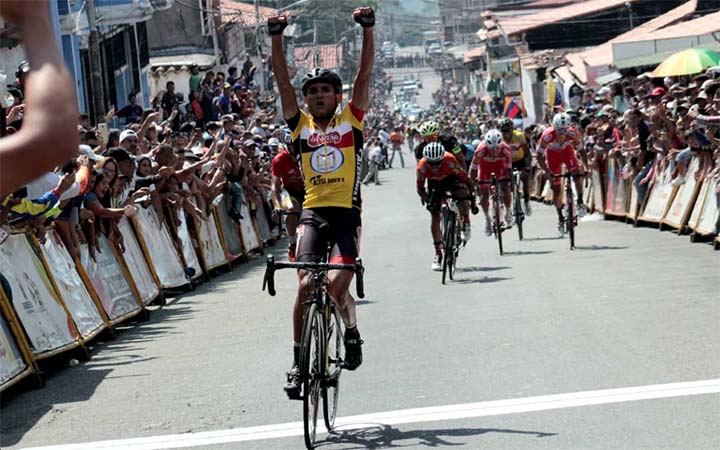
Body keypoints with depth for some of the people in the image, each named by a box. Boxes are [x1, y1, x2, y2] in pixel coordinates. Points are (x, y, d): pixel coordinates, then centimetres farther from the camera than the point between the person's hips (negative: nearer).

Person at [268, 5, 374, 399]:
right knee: (305, 285, -11)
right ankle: (298, 362, 0)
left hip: (346, 214, -1)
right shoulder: (300, 125, 9)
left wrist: (368, 29, -9)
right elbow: (282, 81, 2)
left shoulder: (351, 121, 6)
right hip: (312, 213, 1)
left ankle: (352, 332, 15)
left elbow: (365, 74, -1)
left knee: (336, 283, -16)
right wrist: (277, 37, -7)